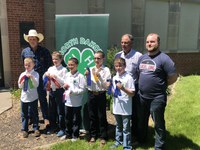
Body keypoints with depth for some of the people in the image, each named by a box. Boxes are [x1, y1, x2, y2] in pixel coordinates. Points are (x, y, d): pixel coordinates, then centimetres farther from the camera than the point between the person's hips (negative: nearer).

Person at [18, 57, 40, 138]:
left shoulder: (35, 74, -5)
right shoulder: (22, 74, 6)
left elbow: (36, 85, -13)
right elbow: (20, 86, 6)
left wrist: (32, 77, -24)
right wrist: (22, 82, -14)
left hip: (33, 97, -3)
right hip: (24, 97, 3)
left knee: (34, 114, 7)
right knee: (24, 114, 10)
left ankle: (36, 128, 20)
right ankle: (24, 129, 22)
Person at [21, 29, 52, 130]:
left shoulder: (44, 51, -3)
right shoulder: (24, 52, 5)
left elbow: (49, 64, 2)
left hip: (41, 79, -3)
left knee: (43, 99, 3)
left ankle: (46, 118, 12)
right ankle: (31, 117, 27)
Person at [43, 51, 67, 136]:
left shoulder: (64, 69, -8)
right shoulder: (50, 69, 9)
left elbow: (64, 82, -16)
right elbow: (45, 80, 14)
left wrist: (56, 77, -21)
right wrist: (46, 75, -6)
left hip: (60, 91, -6)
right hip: (52, 91, 6)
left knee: (60, 111, 3)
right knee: (51, 110, 15)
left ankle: (62, 129, 17)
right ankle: (53, 127, 32)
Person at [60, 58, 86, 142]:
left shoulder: (80, 76, -13)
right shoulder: (67, 75, 6)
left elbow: (83, 89, -16)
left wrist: (73, 91, -26)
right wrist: (65, 87, -5)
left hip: (76, 102, -6)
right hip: (68, 101, 6)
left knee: (76, 119, 9)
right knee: (67, 118, 18)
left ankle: (75, 135, 24)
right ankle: (68, 134, 34)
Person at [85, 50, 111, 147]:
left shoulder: (106, 70, -4)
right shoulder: (90, 69, 6)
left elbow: (107, 85, -10)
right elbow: (87, 84, 9)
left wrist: (99, 76, -18)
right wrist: (86, 76, -7)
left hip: (101, 95, -3)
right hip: (91, 94, 4)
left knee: (101, 116, 7)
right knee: (92, 116, 13)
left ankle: (103, 137, 21)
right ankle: (93, 135, 29)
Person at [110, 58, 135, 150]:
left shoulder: (129, 78, -14)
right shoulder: (114, 78, 6)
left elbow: (132, 93, -15)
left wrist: (123, 88, -26)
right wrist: (111, 91, -3)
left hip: (126, 108, -6)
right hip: (117, 107, 6)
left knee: (126, 128, 6)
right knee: (118, 126, 22)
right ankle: (118, 141, 39)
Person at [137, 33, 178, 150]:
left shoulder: (164, 59, -14)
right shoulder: (142, 58, 8)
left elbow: (173, 77, -13)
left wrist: (160, 86, -4)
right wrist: (144, 84, 8)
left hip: (157, 98, -7)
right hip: (142, 96, 7)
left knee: (158, 124, 8)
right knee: (142, 121, 22)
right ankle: (141, 140, 44)